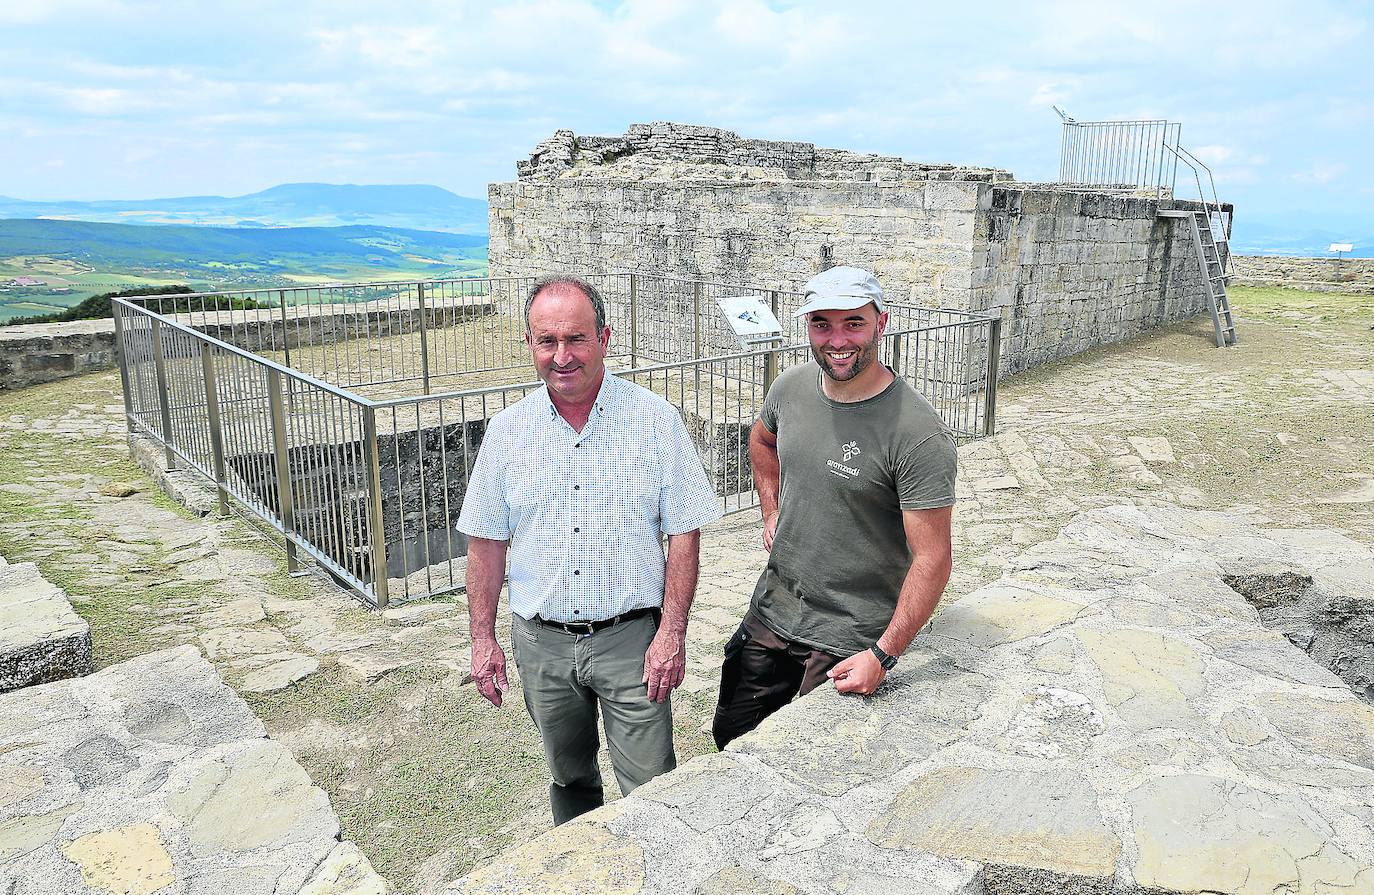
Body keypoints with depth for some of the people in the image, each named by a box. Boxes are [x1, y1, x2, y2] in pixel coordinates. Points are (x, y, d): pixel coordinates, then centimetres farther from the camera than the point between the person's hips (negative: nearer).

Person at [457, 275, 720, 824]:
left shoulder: (655, 420, -8)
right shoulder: (507, 430, 0)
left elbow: (683, 532, -6)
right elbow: (486, 542, 6)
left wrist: (672, 633, -11)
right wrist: (482, 639, 4)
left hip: (632, 637, -2)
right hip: (542, 641, 3)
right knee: (569, 777, 20)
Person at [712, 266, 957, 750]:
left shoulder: (918, 434, -24)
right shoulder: (792, 386, -4)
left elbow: (931, 559, -21)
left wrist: (883, 654, -24)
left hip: (851, 637, -6)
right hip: (773, 608, 6)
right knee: (731, 737, 20)